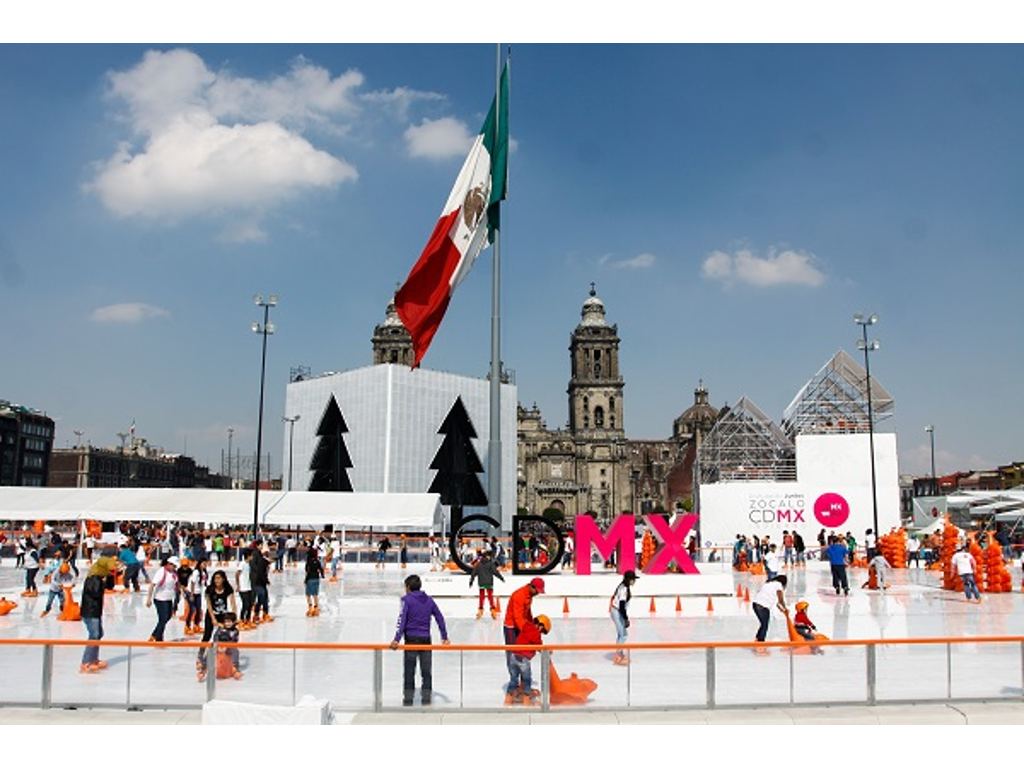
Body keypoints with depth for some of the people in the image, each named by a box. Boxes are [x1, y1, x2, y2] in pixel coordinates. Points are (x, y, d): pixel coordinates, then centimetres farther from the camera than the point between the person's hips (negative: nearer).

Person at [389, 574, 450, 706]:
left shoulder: (407, 599, -5)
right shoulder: (429, 600, 9)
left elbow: (402, 619, -16)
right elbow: (440, 618, 9)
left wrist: (397, 639, -21)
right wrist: (444, 637, 13)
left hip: (411, 639, -3)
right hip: (426, 638, 4)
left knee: (409, 670, 4)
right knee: (426, 670, 9)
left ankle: (408, 698, 7)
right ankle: (426, 698, 10)